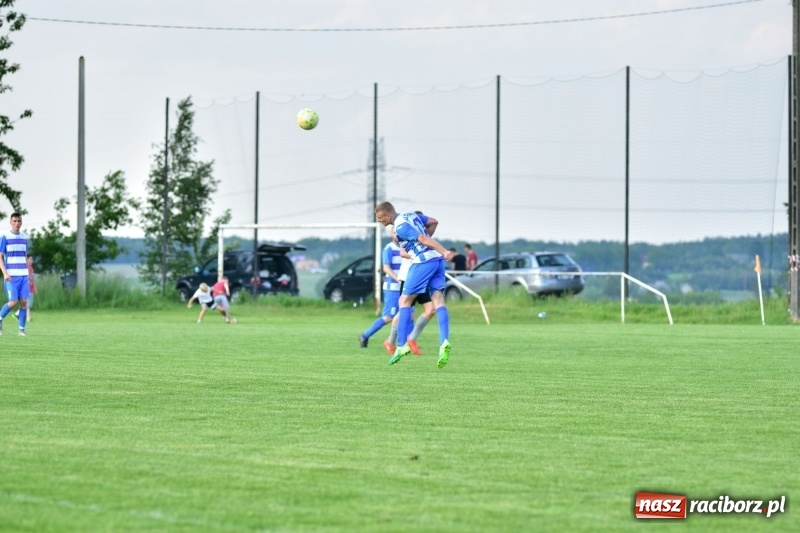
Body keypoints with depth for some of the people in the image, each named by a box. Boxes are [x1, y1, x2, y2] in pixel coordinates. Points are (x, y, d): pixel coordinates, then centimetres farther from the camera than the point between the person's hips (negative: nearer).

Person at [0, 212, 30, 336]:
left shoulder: (24, 237, 13)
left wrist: (29, 275, 16)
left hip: (23, 275, 4)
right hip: (11, 275, -4)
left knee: (24, 301, -4)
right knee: (13, 301, -11)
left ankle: (22, 329, 1)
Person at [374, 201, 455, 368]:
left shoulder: (400, 228, -12)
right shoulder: (411, 215, 15)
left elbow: (423, 238, -20)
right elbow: (433, 222, 24)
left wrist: (444, 252, -27)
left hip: (423, 262, -9)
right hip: (437, 260, 9)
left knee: (404, 300, 1)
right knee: (438, 301, -1)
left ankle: (402, 345, -2)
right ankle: (444, 342, -18)